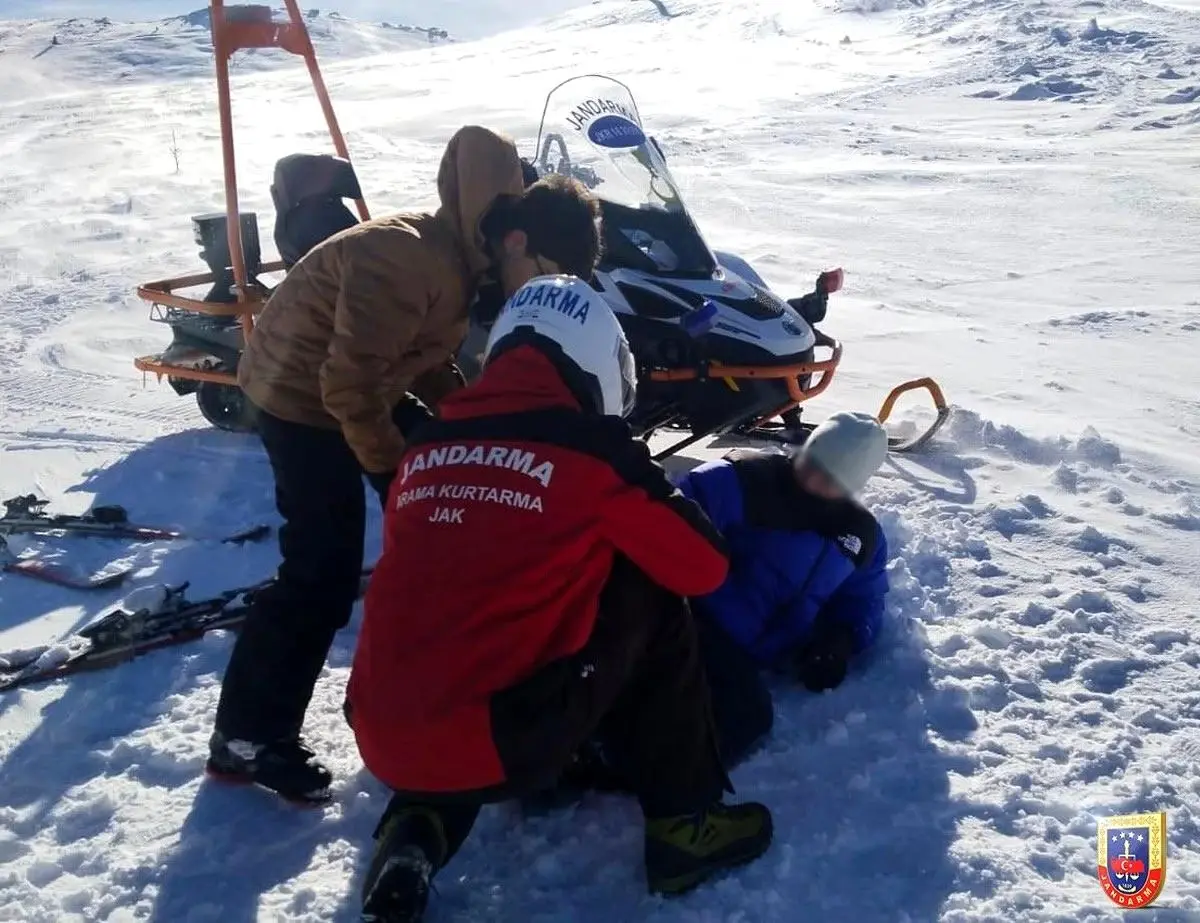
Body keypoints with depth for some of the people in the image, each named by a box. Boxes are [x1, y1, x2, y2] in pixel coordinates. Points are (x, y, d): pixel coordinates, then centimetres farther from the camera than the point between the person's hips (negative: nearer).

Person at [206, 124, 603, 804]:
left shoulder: (469, 255, -2)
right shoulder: (410, 261, -32)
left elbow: (431, 363, 10)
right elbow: (349, 386, -28)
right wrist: (394, 469, -16)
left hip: (373, 386, 9)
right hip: (305, 396, -9)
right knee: (324, 574, -11)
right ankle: (248, 737, 3)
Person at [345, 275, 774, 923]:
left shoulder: (426, 444, 9)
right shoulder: (590, 448, -6)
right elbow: (704, 568, 4)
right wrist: (643, 522, 25)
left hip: (384, 743, 6)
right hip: (501, 747, -5)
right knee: (652, 605, 11)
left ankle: (415, 831, 16)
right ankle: (683, 825, 17)